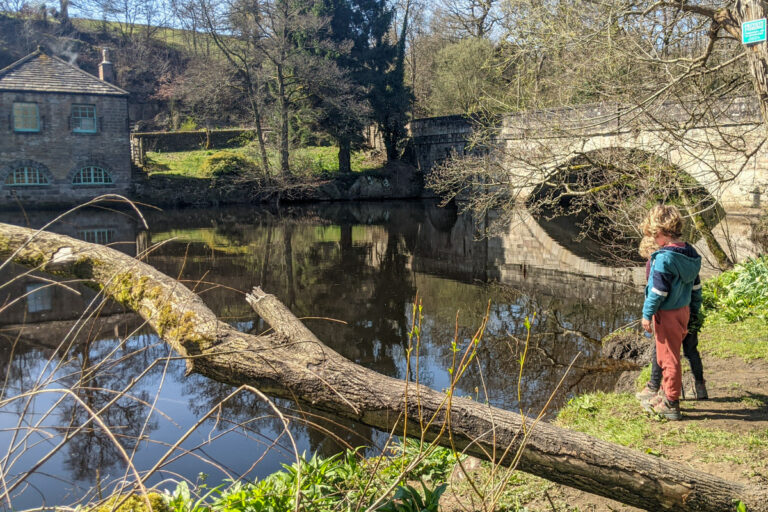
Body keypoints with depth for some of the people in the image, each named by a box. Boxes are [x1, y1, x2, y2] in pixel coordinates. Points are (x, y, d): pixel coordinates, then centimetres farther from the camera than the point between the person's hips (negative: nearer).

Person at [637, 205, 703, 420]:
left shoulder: (664, 258, -23)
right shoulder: (689, 253, 4)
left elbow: (658, 291, -21)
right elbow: (696, 285, 13)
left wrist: (647, 314, -11)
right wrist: (694, 310, 23)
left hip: (666, 314, -9)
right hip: (684, 311, 9)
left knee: (669, 358, 2)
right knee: (669, 356, 21)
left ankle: (671, 405, 12)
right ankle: (667, 395, 33)